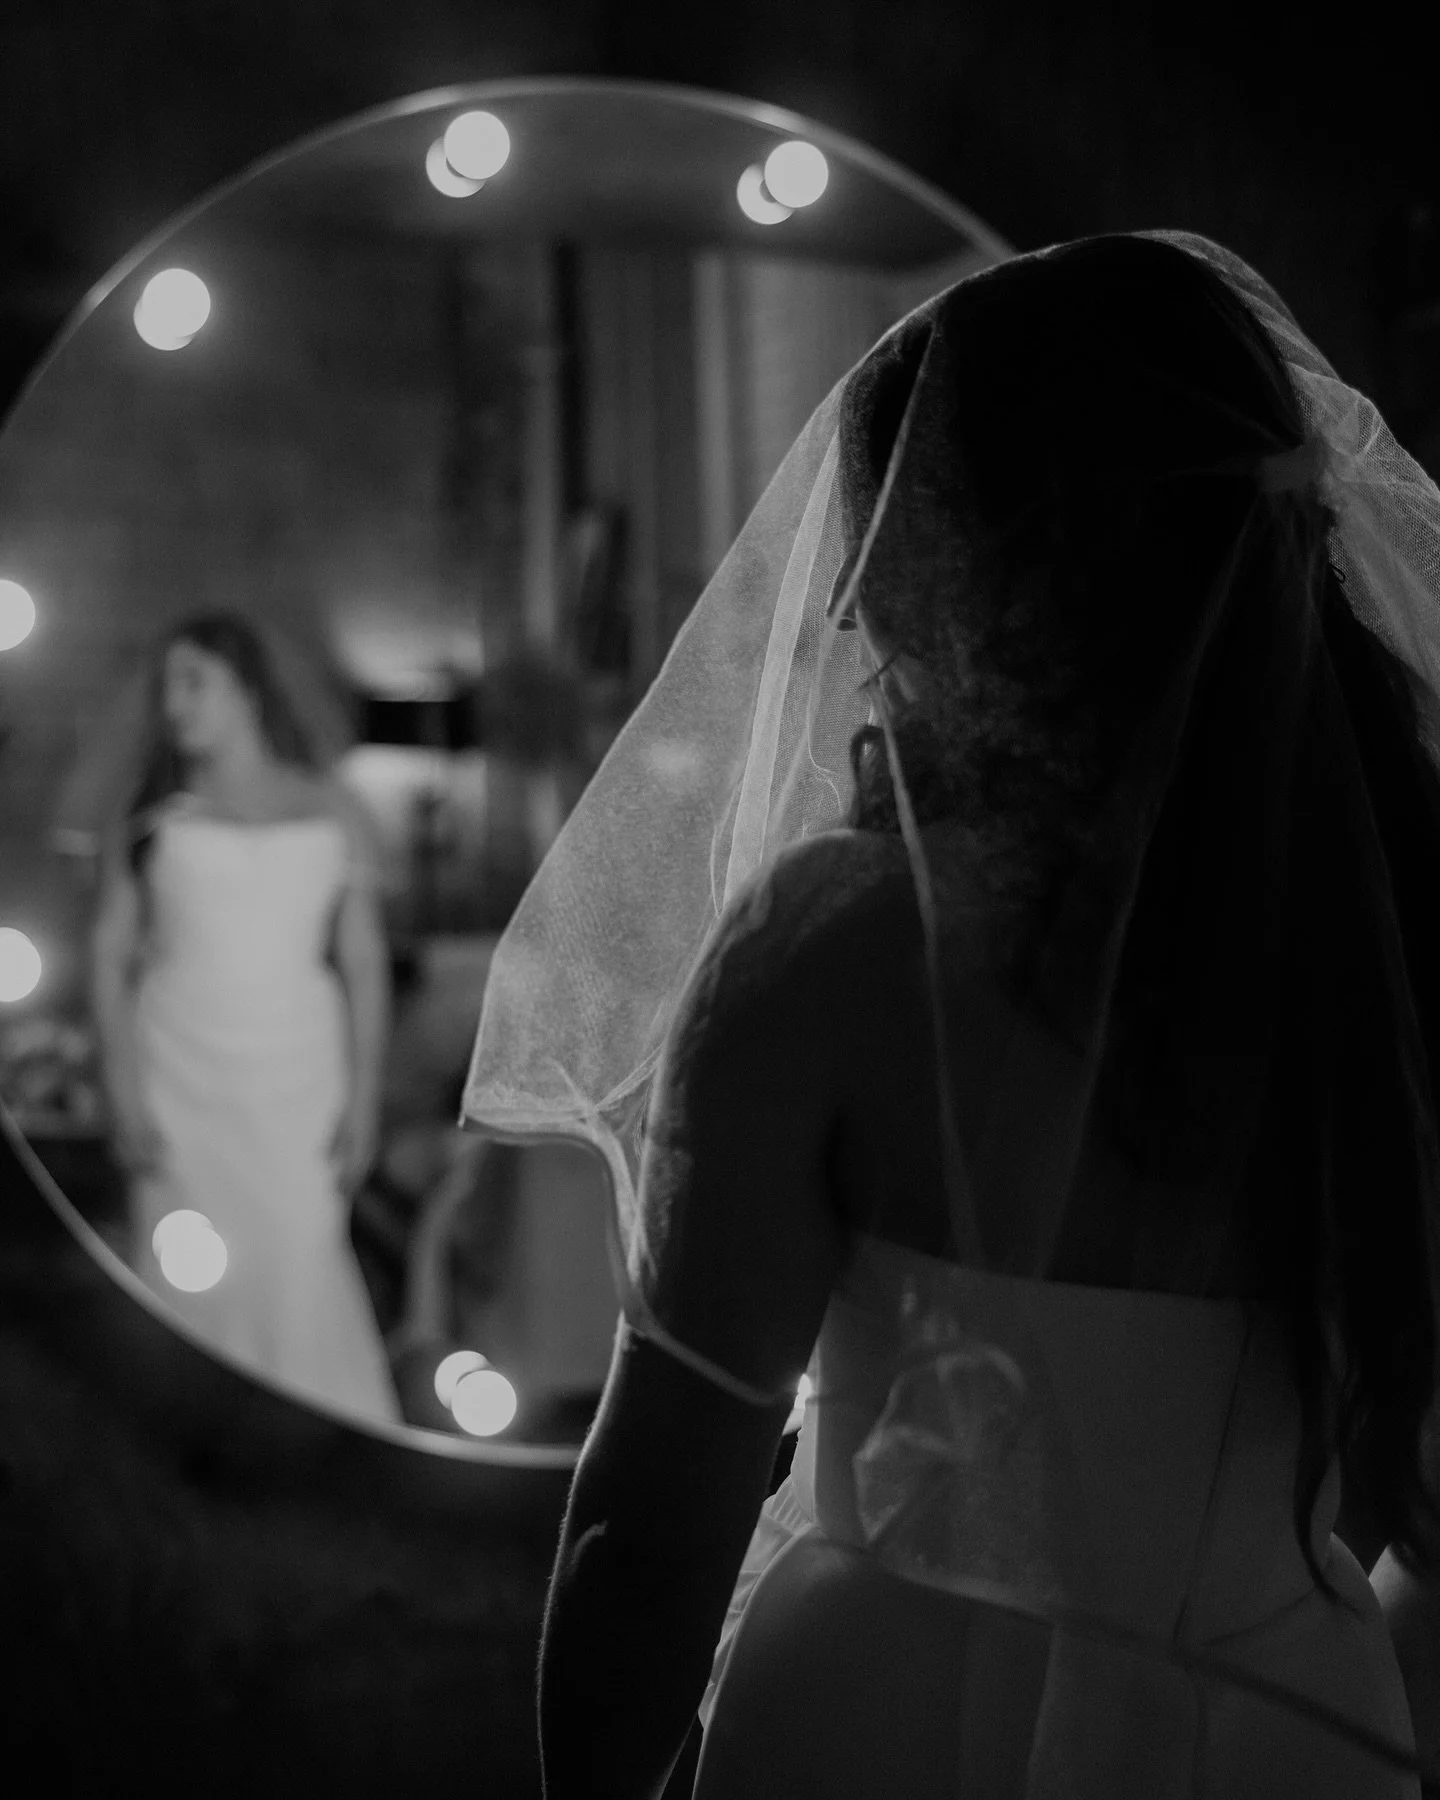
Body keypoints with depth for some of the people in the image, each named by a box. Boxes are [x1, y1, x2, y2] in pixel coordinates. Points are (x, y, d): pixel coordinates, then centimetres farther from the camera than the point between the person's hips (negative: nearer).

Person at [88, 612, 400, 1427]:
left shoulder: (333, 814, 3)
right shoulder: (153, 817, 2)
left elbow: (364, 964, 4)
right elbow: (112, 955, 3)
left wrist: (364, 1101, -2)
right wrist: (125, 1096, -4)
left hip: (296, 1083, -1)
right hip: (180, 1084, 1)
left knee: (306, 1271, -6)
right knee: (192, 1283, 1)